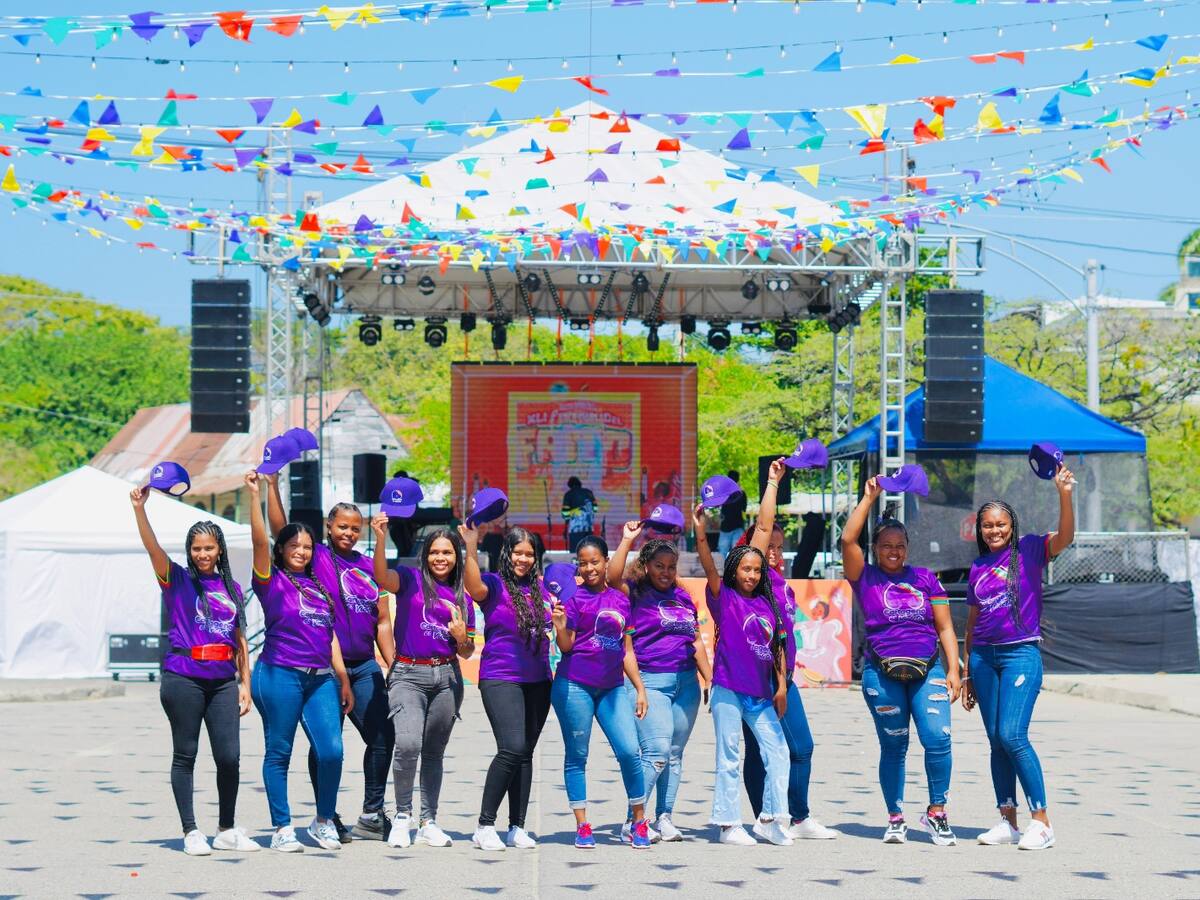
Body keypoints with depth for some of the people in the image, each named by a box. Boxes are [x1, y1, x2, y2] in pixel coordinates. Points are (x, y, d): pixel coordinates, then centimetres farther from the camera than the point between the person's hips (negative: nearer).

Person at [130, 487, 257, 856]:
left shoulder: (232, 589, 14)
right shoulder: (177, 580, 3)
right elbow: (153, 547, -13)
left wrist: (245, 684, 12)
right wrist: (139, 508, -27)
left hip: (223, 681, 3)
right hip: (183, 679, -3)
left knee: (229, 757, -1)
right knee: (185, 755, 2)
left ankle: (227, 831, 12)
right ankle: (191, 832, 8)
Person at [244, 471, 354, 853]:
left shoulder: (318, 587, 18)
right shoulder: (272, 581, 2)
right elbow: (259, 540, -13)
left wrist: (343, 680, 15)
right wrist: (255, 495, -22)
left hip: (321, 678, 5)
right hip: (279, 675, -5)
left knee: (331, 750, -6)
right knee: (279, 752, 0)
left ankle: (324, 822, 10)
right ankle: (282, 828, 7)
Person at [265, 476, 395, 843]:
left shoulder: (368, 567, 13)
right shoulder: (315, 556, 1)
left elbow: (382, 621, 14)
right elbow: (280, 527, -13)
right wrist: (272, 483, -22)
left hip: (364, 666, 5)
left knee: (382, 737, 3)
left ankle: (372, 815, 15)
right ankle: (327, 819, 9)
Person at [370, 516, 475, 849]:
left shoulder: (462, 600, 14)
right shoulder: (410, 580, 3)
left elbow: (467, 652, 18)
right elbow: (381, 577, -20)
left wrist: (461, 638, -6)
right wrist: (381, 538, -35)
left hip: (446, 677, 4)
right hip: (408, 675, -4)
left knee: (434, 752, 9)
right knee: (408, 745, -20)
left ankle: (428, 823, 18)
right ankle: (402, 815, -3)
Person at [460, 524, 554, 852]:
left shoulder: (540, 587, 11)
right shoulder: (494, 585, -5)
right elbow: (473, 586, -27)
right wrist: (471, 546, -37)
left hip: (537, 681, 6)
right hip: (501, 680, -6)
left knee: (525, 753, 8)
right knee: (512, 748, -18)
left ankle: (518, 828, 14)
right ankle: (485, 826, -10)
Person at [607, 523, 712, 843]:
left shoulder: (683, 598, 15)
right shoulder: (635, 594, 0)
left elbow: (697, 642, 20)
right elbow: (612, 577, -21)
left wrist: (709, 680, 16)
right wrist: (627, 540, -18)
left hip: (686, 682, 6)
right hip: (649, 681, -6)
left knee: (675, 754, 7)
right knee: (656, 752, -14)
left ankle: (664, 818, 13)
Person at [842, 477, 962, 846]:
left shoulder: (925, 579, 12)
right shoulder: (866, 579, 6)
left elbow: (945, 627, 11)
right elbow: (848, 539, -9)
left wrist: (953, 670, 2)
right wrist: (869, 498, -6)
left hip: (928, 670, 1)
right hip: (882, 673, -1)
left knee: (938, 738, -14)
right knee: (893, 746, 4)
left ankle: (936, 812, 1)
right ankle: (895, 819, 16)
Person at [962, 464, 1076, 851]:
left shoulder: (1028, 550, 0)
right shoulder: (977, 568, 14)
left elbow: (1065, 537, -20)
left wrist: (1064, 495, -35)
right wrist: (967, 674, 17)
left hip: (1021, 653, -6)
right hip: (984, 656, 6)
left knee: (1012, 736, -17)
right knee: (996, 741, 5)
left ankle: (1042, 822, -13)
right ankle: (1007, 822, 11)